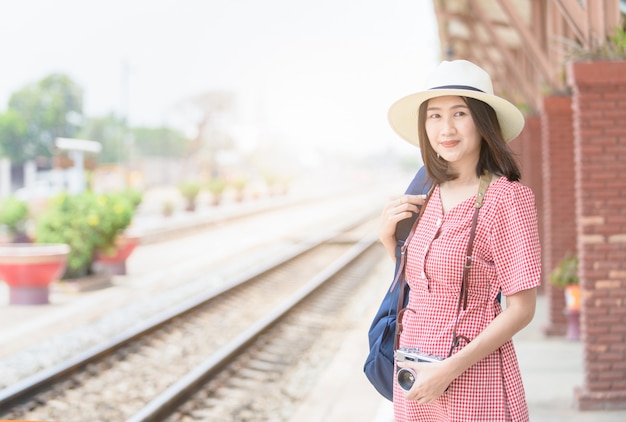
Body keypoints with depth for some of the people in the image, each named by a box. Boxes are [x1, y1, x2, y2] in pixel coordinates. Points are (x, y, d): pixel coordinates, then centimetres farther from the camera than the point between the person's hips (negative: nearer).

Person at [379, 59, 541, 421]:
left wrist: (449, 370, -17)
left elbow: (522, 309, -14)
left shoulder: (508, 197, -13)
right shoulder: (431, 197, 6)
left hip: (472, 378, -6)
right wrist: (388, 238, 2)